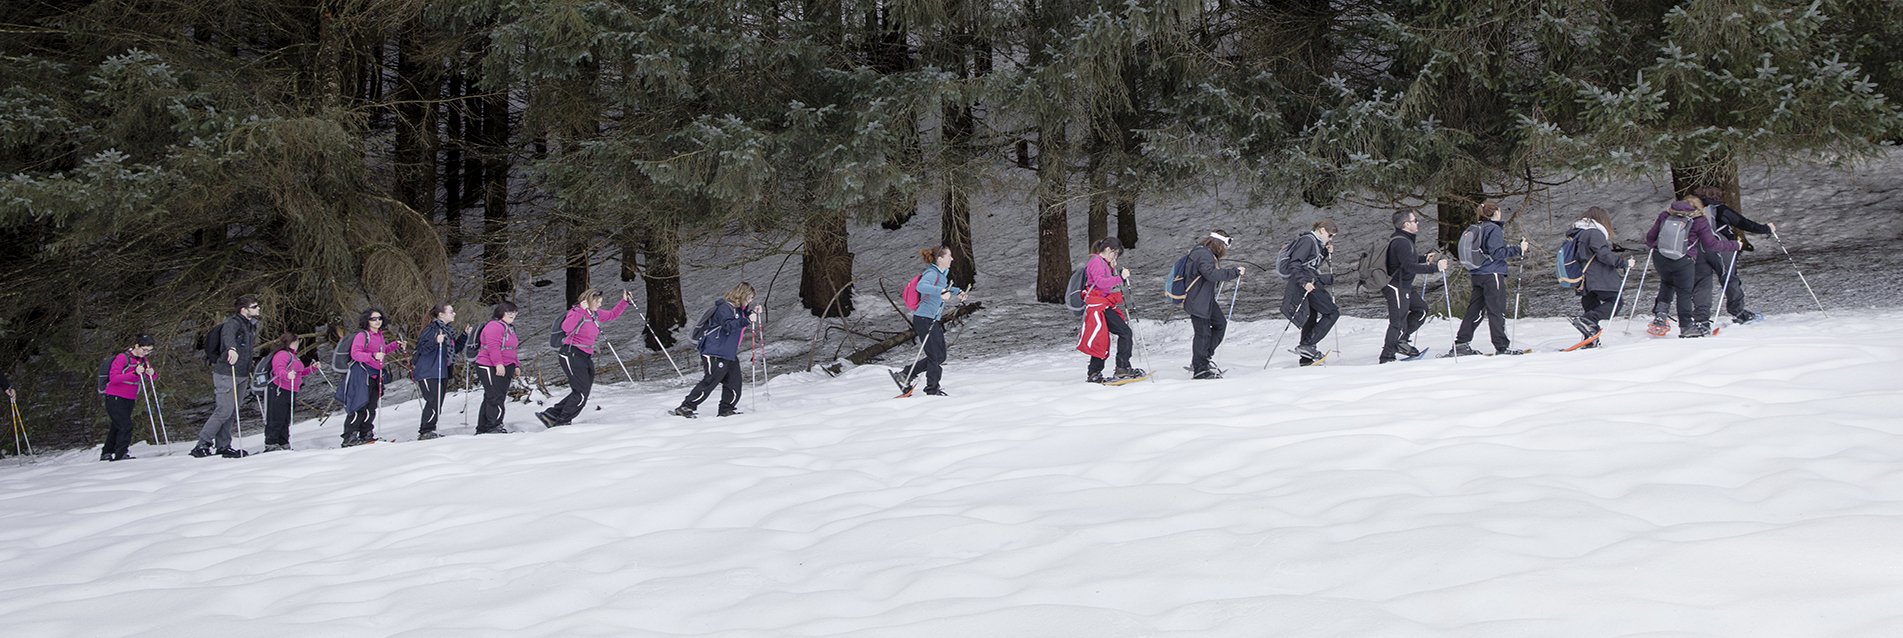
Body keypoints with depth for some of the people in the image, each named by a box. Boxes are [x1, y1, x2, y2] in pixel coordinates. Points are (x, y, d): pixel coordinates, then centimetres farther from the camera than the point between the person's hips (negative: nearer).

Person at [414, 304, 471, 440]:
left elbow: (456, 348, 23)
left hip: (442, 373, 9)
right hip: (428, 373, -9)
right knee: (434, 403, -13)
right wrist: (436, 341, -35)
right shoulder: (432, 329, -13)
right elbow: (421, 348, -20)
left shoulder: (449, 330, 14)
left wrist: (464, 335, 12)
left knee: (436, 404, 12)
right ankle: (425, 432, -8)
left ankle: (427, 432, 20)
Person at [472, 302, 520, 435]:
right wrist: (498, 364, -30)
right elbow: (493, 347, -23)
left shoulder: (509, 328, 21)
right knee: (495, 398, -13)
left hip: (505, 368, 10)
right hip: (490, 368, -10)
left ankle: (482, 429, 16)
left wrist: (515, 365, 24)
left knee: (490, 399, 12)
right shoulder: (494, 327, -13)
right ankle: (495, 426, -11)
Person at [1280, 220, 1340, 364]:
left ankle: (1306, 358, 20)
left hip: (1310, 284, 10)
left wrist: (1325, 252, 13)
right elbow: (1294, 264, -19)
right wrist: (1304, 282, -28)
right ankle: (1307, 345, -15)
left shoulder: (1316, 242, 18)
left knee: (1311, 319, 14)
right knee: (1332, 312, -8)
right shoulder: (1308, 240, -12)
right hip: (1308, 285, -10)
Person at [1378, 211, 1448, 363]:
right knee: (1398, 322, -6)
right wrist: (1435, 267, -31)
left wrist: (1424, 259, 12)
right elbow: (1410, 266, -31)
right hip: (1396, 287, -11)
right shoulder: (1401, 242, -23)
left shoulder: (1404, 239, 12)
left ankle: (1401, 339, 18)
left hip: (1404, 286, 11)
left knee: (1421, 308, 16)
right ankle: (1387, 357, 1)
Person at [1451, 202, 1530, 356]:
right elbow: (1497, 253, -17)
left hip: (1477, 275, 8)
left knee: (1475, 310, 9)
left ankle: (1460, 345, 5)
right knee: (1497, 311, -5)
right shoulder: (1494, 229, -11)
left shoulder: (1475, 229, 15)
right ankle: (1502, 346, -4)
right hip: (1492, 274, -8)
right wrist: (1518, 249, -13)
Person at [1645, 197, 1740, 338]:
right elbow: (1712, 245, 3)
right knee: (1684, 292, 12)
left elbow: (1650, 238, 15)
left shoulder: (1665, 215, 12)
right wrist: (1734, 246, 17)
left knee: (1667, 284, 27)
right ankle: (1687, 326, 18)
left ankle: (1659, 316, 14)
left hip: (1659, 258, 4)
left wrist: (1651, 245, 39)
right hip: (1684, 262, -3)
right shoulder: (1699, 221, 2)